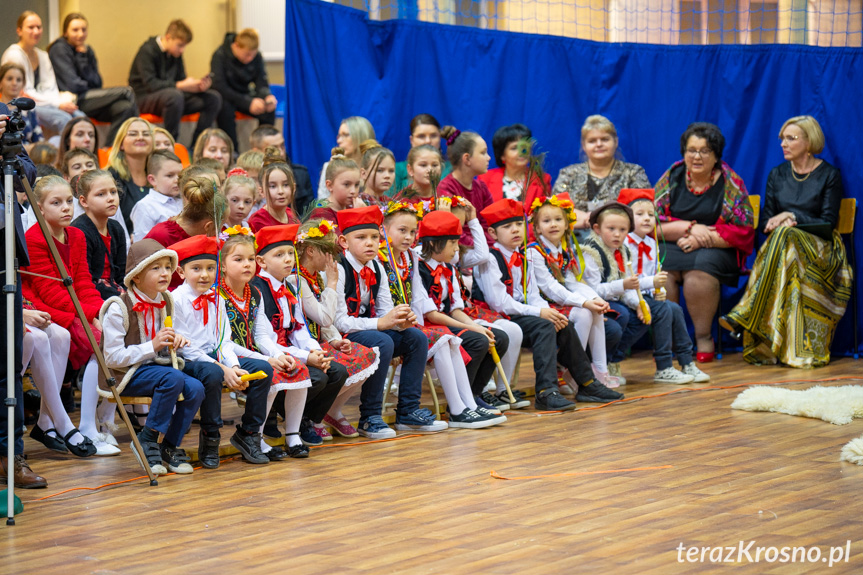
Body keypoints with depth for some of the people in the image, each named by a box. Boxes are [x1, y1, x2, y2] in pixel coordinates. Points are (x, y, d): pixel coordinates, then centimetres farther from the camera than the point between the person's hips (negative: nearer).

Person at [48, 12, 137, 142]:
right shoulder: (59, 49, -6)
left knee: (125, 107, -24)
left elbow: (97, 83, 4)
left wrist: (83, 56, -4)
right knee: (126, 92, -19)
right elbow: (72, 86, -13)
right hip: (71, 101, -7)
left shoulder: (87, 50, 15)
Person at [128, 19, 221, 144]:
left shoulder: (176, 54, 9)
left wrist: (198, 85, -13)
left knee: (214, 98, -9)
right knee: (174, 95, -42)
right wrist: (181, 85, -33)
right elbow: (151, 84, -24)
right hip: (144, 98, -8)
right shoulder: (147, 51, -14)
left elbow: (181, 79, 11)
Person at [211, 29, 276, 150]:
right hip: (226, 98, -4)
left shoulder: (256, 56, -7)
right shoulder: (220, 55, -21)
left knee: (269, 109, -23)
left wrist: (267, 96, -31)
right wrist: (248, 103, -39)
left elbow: (261, 82, -5)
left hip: (245, 96, 4)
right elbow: (219, 87, -29)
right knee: (225, 108, -38)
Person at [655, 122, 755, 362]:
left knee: (700, 270, -36)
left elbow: (741, 231, -4)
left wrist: (701, 239, -15)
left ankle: (704, 337, -22)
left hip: (717, 250, -2)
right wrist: (690, 228, -12)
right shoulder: (672, 177, 7)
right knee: (660, 269, -32)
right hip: (674, 246, 2)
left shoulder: (730, 182, 1)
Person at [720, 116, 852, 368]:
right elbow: (765, 221, 11)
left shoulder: (829, 175, 3)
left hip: (818, 250, -3)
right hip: (780, 244, 3)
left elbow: (828, 224, -4)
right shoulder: (777, 174, 14)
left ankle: (745, 318, -46)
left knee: (785, 235, -36)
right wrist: (781, 222, -12)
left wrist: (793, 219, -15)